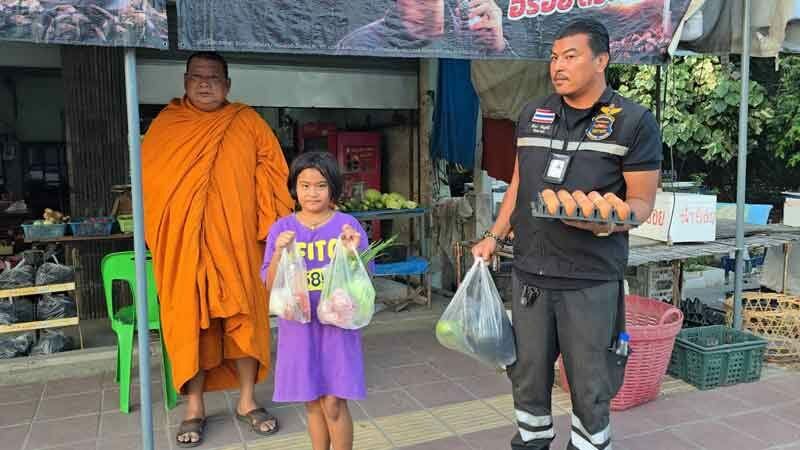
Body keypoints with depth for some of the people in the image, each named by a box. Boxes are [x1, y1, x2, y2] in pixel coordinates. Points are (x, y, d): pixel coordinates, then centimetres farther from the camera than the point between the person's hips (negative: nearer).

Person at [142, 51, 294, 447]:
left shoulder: (247, 122, 5)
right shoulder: (165, 125, 7)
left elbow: (271, 171, 3)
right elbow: (147, 179, 8)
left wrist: (272, 225, -6)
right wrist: (157, 234, 0)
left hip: (237, 240, 0)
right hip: (183, 243, 0)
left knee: (243, 317, 6)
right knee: (190, 320, 5)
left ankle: (247, 401, 21)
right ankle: (194, 408, 19)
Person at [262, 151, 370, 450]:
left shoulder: (347, 225, -4)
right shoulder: (282, 229, -1)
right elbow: (271, 286, -3)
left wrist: (354, 251, -21)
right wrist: (279, 253, -19)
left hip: (337, 323, -2)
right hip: (299, 324, 2)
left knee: (334, 402, 0)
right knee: (312, 402, 13)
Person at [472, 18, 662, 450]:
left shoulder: (634, 122, -4)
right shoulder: (532, 114, 10)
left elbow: (642, 200, -5)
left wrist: (612, 220, -26)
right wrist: (494, 236, 11)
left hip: (592, 279, -4)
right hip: (529, 272, 4)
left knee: (589, 386, 7)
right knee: (527, 377, 14)